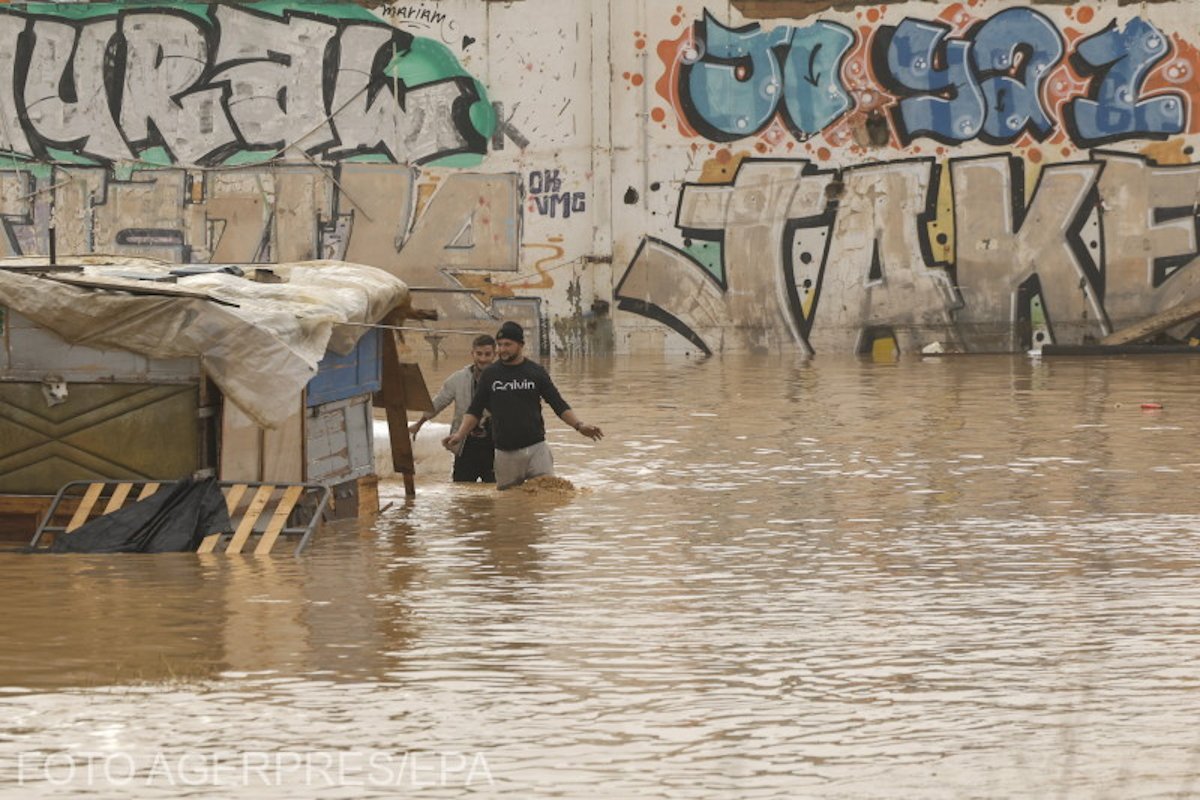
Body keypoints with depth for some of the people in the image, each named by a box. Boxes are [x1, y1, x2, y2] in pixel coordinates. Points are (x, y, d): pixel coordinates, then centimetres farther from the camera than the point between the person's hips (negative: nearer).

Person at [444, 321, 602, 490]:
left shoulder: (536, 372, 3)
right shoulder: (490, 374, 6)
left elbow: (559, 405, 4)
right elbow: (475, 411, 8)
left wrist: (579, 425, -11)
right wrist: (460, 434, -8)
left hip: (536, 449, -1)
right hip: (505, 453, 1)